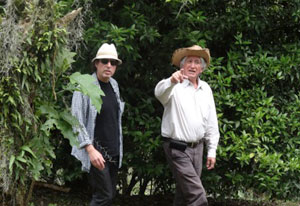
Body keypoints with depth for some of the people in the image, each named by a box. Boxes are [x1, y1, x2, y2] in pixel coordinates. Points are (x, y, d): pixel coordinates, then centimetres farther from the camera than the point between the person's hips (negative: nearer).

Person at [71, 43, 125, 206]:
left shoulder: (114, 85, 9)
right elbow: (77, 121, -16)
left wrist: (118, 146, 16)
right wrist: (91, 149, -23)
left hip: (114, 150, 7)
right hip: (96, 150, -7)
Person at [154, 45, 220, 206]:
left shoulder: (206, 89, 10)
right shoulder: (175, 87, -10)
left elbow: (212, 122, 15)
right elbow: (159, 92, -35)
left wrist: (212, 151, 13)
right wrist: (171, 81, -56)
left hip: (197, 148, 6)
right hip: (177, 149, -6)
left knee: (184, 193, 15)